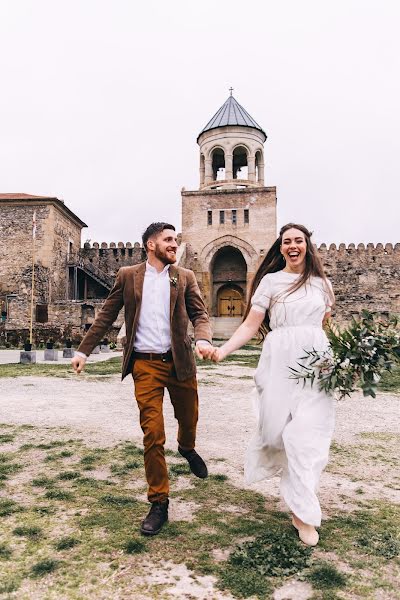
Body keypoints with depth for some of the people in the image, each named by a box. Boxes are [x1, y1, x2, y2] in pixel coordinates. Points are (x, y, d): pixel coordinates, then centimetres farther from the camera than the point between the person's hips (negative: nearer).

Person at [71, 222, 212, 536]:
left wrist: (203, 339, -20)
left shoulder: (185, 277, 6)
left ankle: (187, 448, 54)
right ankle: (159, 502, 14)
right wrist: (84, 350, 3)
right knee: (152, 434, -2)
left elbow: (200, 313, 1)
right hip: (145, 365, -1)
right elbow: (107, 315, 7)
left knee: (189, 418, 17)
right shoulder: (127, 275, 4)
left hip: (180, 362, 2)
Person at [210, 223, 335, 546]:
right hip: (282, 361, -2)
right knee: (285, 426, -1)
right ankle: (305, 511, 16)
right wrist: (224, 349, -18)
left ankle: (300, 510, 14)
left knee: (309, 431, -3)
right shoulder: (271, 280, 2)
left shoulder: (322, 283, 12)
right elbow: (250, 325, -4)